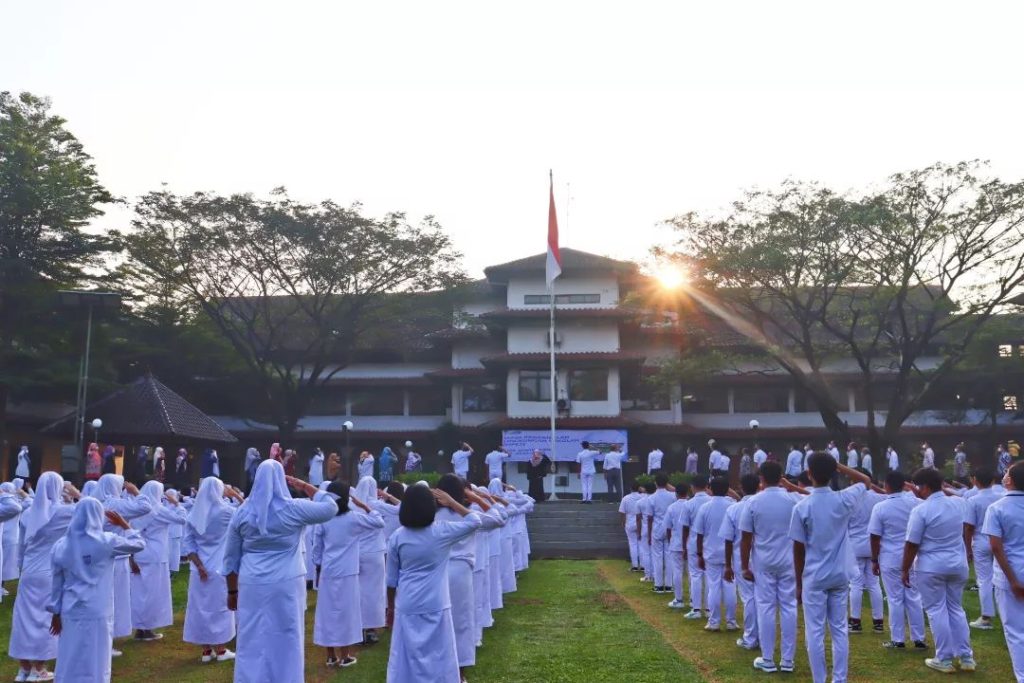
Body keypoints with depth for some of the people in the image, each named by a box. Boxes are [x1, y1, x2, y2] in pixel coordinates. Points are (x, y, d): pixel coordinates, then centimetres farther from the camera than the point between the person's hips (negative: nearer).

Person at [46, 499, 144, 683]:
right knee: (94, 664, 4)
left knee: (69, 662, 12)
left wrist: (55, 612, 14)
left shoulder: (61, 545, 2)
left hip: (70, 613, 4)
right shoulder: (106, 542, -10)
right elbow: (138, 544, 2)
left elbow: (56, 583, 7)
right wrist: (123, 524, 13)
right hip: (96, 613, -4)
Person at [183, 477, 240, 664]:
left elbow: (187, 542, -2)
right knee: (219, 608, 5)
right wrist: (236, 496, 14)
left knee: (201, 607, 10)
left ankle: (206, 651, 15)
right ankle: (221, 650, 11)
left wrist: (199, 565, -6)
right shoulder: (225, 511, -11)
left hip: (201, 569, 4)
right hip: (220, 568, -4)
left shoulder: (194, 514, 2)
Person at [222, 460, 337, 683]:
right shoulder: (293, 509, -8)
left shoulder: (242, 513, 1)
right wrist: (304, 485, 7)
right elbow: (331, 508, 4)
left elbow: (231, 559, 6)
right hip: (287, 587, -2)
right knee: (286, 643, 7)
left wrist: (232, 591, 16)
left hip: (252, 587, 2)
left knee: (253, 644, 9)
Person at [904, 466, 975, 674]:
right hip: (958, 565, 6)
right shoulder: (957, 503, 0)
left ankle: (944, 660, 10)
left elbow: (911, 545, -13)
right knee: (956, 609, 17)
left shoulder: (921, 510, -17)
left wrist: (905, 570, -3)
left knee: (937, 611, 5)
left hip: (931, 568, -6)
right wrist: (922, 495, 30)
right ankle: (966, 657, 20)